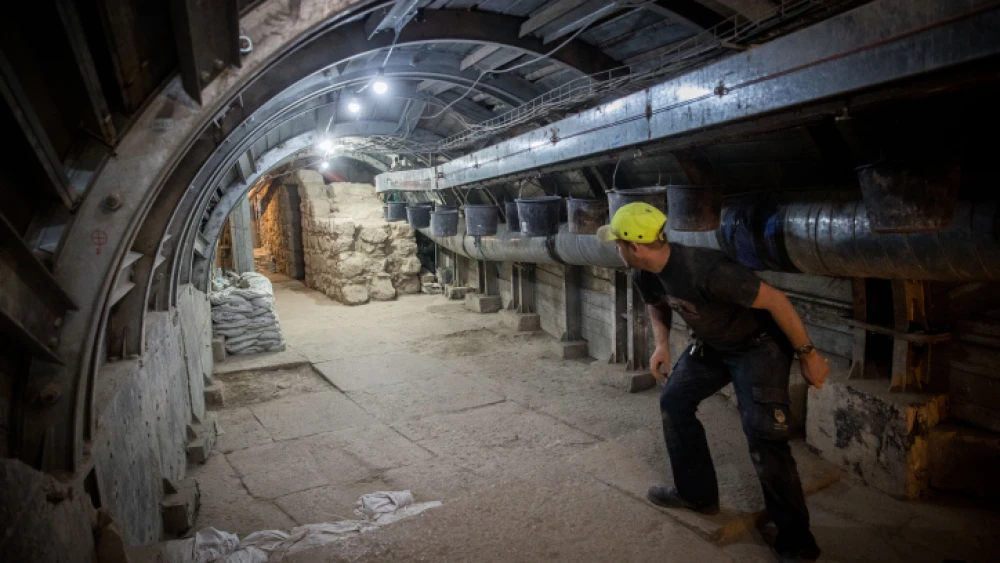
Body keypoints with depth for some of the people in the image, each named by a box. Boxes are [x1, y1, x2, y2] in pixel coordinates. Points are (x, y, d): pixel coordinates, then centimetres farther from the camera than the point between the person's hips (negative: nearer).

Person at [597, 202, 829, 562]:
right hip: (710, 345, 9)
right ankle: (696, 493, 25)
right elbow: (656, 305, 13)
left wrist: (808, 355, -23)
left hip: (758, 344, -8)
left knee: (763, 434, -15)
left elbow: (775, 300, -30)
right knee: (673, 402, 10)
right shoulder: (644, 275, -11)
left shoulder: (704, 270, -37)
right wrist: (662, 345, -2)